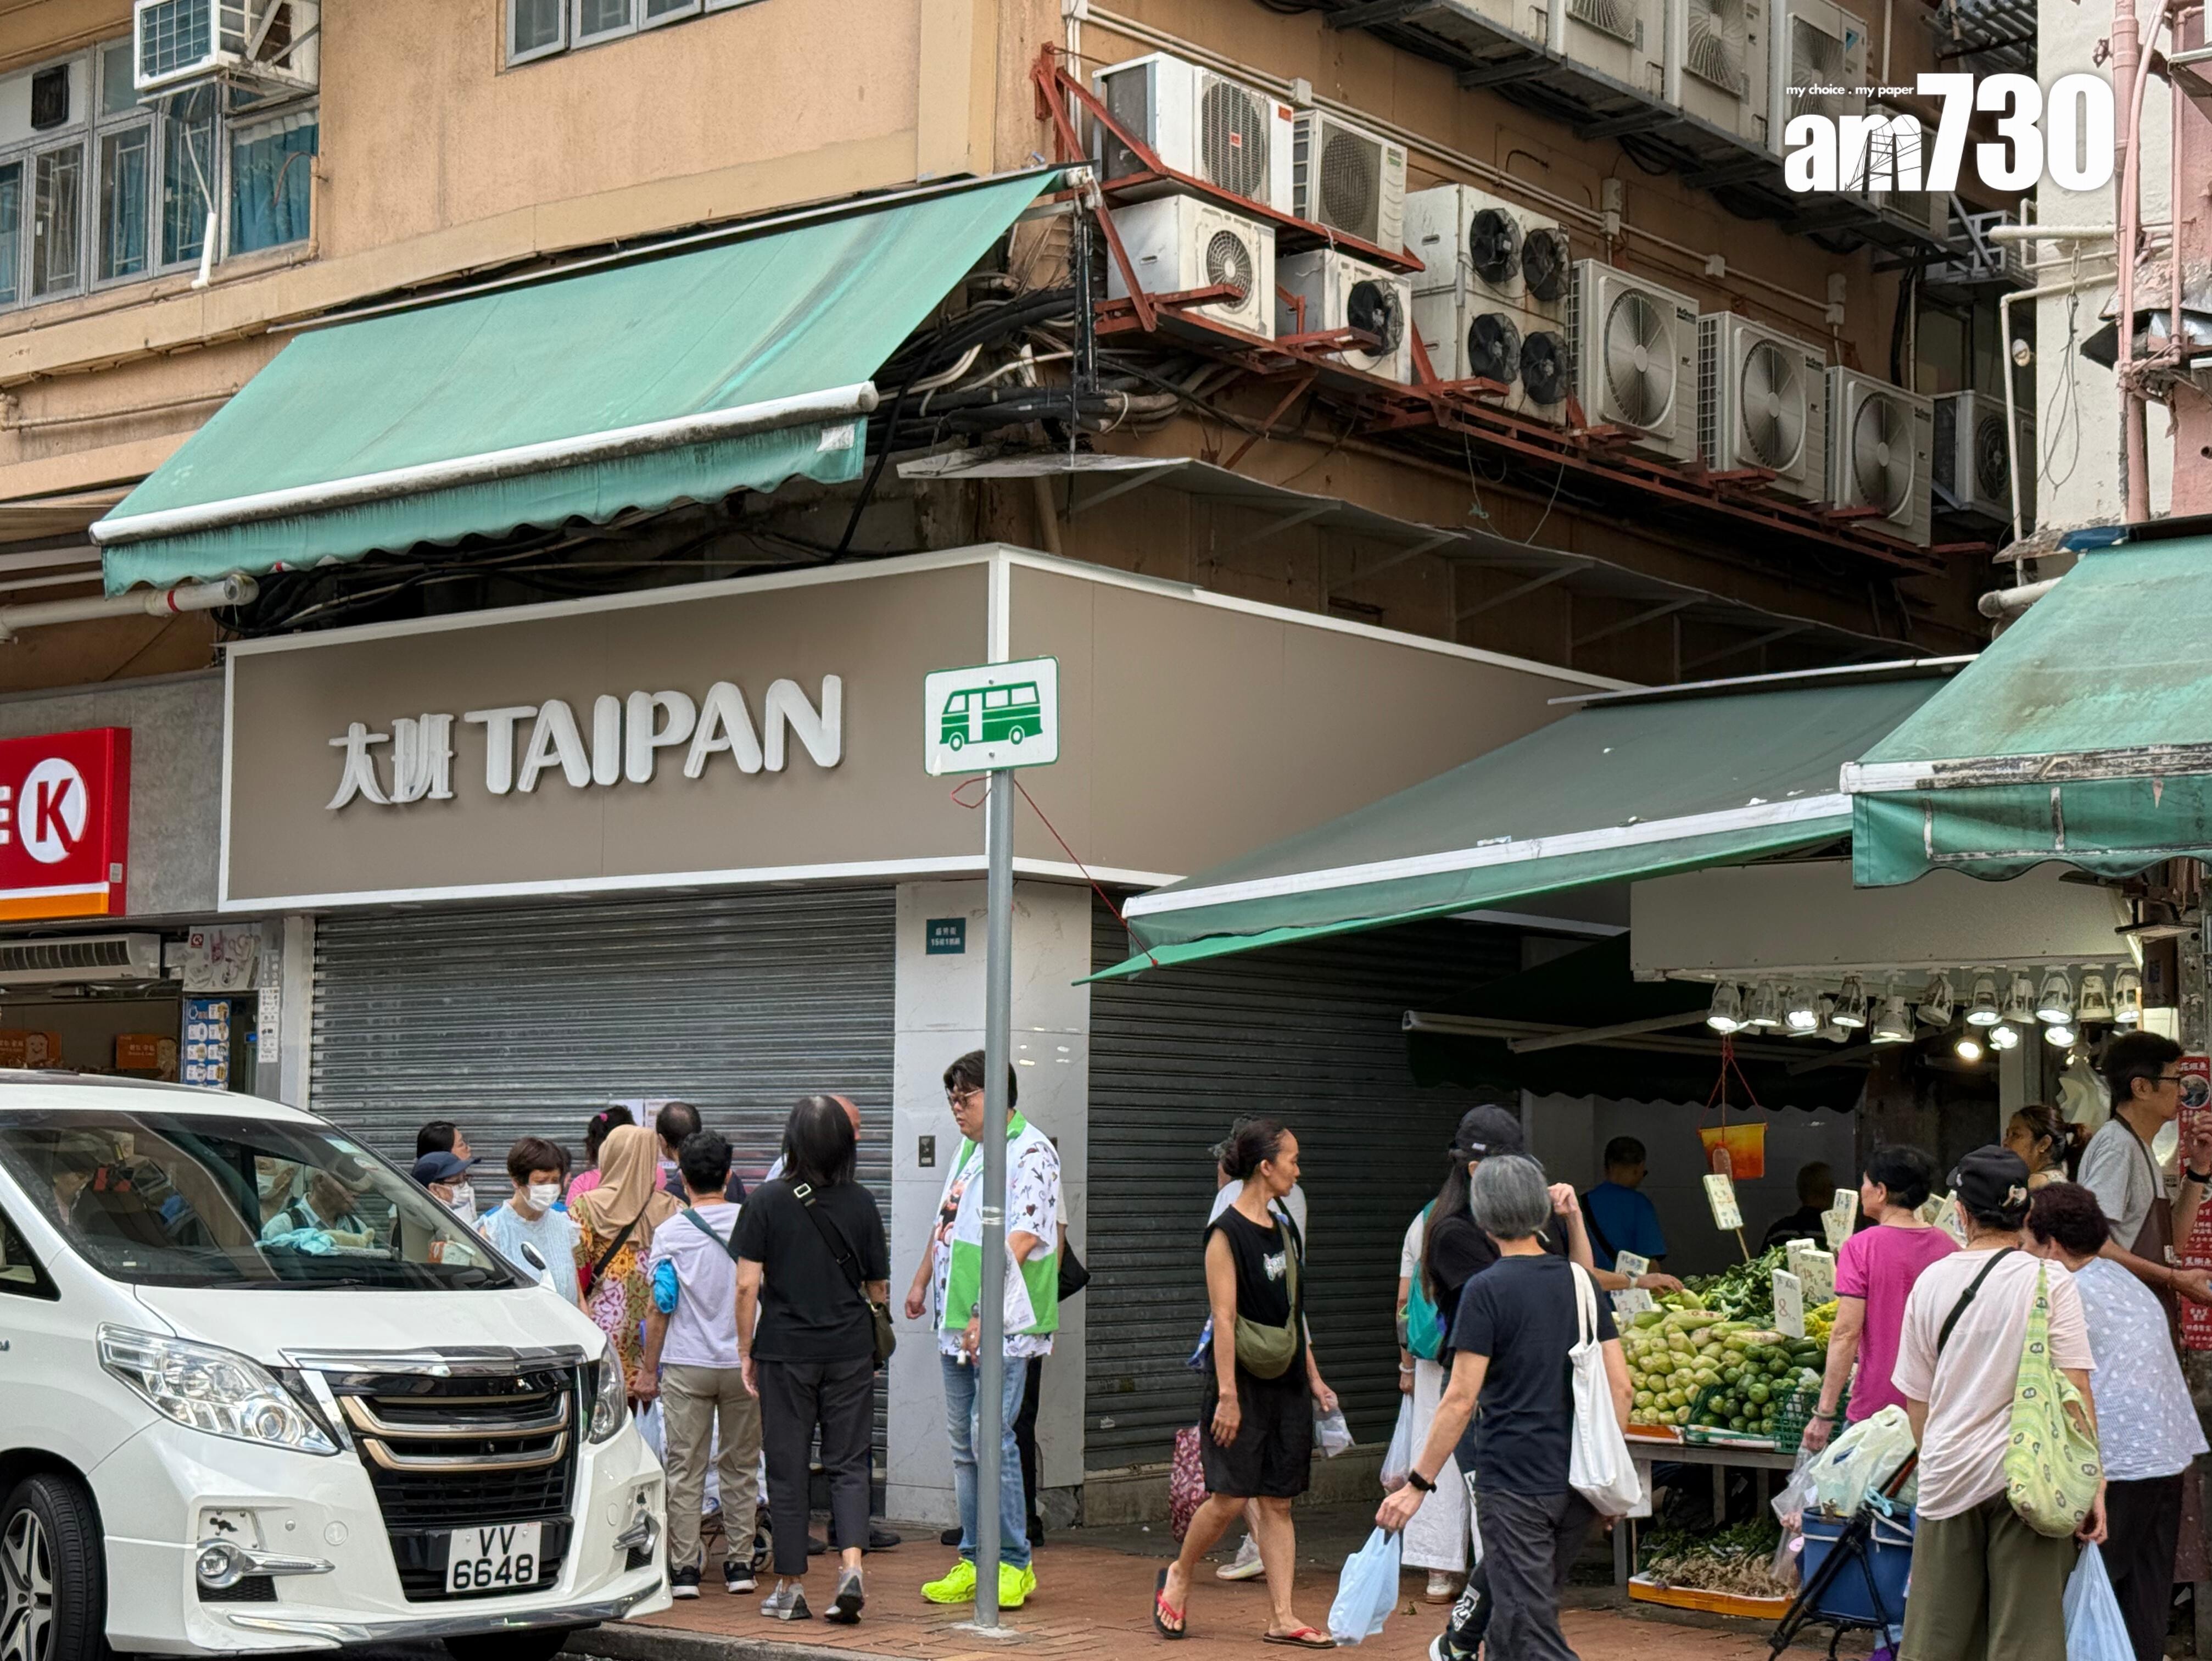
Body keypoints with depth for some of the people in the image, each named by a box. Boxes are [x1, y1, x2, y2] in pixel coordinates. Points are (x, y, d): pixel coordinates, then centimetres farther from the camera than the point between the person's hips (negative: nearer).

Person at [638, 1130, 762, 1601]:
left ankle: (684, 1568, 2)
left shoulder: (671, 1232, -6)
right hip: (744, 1363, 2)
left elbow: (661, 1307, -5)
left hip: (686, 1366, -2)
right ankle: (739, 1563, 12)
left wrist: (648, 1369, 4)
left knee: (685, 1469, 3)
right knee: (741, 1467, 11)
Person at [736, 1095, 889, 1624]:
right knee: (848, 1463, 7)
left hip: (785, 1350, -1)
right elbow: (879, 1289, 6)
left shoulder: (768, 1201, -6)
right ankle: (851, 1566, -11)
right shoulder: (861, 1204, -1)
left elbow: (747, 1286, -8)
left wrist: (747, 1352, 2)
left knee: (787, 1468, 7)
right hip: (850, 1349, 2)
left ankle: (789, 1587, 12)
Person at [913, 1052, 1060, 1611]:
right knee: (963, 1443, 9)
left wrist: (985, 1313, -24)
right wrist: (921, 1282, 27)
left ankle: (1013, 1564, -1)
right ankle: (974, 1560, 16)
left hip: (1003, 1325, -9)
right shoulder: (969, 1150, 17)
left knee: (991, 1437, -10)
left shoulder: (1030, 1153, -11)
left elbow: (1020, 1241, -19)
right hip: (957, 1322, 9)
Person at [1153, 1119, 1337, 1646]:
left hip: (1286, 1385, 7)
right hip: (1244, 1383, -7)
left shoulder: (1284, 1229, 12)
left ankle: (1282, 1617, 7)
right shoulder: (1227, 1234, -11)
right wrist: (1227, 1395, -18)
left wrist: (1314, 1379, 18)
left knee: (1279, 1502, 6)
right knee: (1229, 1497, -6)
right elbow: (1224, 1318, -15)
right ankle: (1178, 1578, 18)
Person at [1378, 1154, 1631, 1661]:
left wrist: (1418, 1484, -9)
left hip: (1513, 1481, -6)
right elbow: (1620, 1386, 6)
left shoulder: (1487, 1290, -11)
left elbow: (1461, 1398, -14)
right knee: (1533, 1598, 23)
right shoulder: (1581, 1281, 6)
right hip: (1577, 1483, 6)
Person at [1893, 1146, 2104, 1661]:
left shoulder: (1931, 1282, 4)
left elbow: (1917, 1400, 10)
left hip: (1948, 1480, 3)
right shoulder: (2049, 1281, -6)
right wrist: (2091, 1486, -5)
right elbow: (2074, 1393, -10)